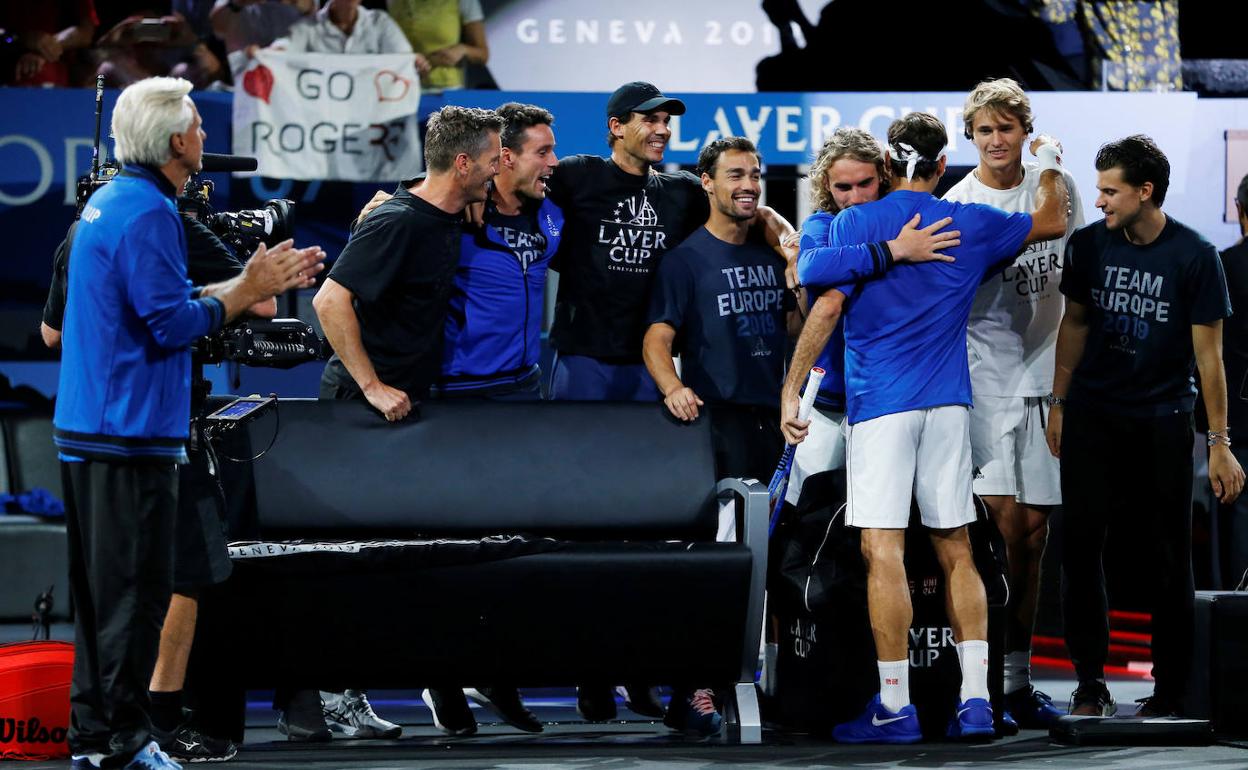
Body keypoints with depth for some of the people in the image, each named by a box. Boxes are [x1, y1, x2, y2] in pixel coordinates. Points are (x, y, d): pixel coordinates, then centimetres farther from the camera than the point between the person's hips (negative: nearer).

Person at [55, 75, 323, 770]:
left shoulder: (111, 201, 16)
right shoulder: (148, 213, -16)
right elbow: (174, 324, -20)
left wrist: (254, 282, 17)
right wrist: (247, 291, -8)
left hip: (91, 426, 10)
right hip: (131, 429, -10)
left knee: (102, 585, 13)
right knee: (137, 587, -6)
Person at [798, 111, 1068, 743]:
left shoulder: (853, 225, -2)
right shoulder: (972, 225, 7)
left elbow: (809, 284, -7)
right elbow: (1053, 222, 22)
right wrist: (1050, 165, 39)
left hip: (880, 403, -4)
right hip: (948, 405, 4)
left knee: (883, 550, -6)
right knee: (955, 551, 9)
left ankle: (895, 706, -10)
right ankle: (975, 699, 4)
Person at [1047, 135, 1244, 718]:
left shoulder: (1193, 256, -10)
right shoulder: (1089, 245, 0)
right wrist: (1059, 402, 9)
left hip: (1161, 420, -3)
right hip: (1093, 415, 3)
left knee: (1167, 556, 0)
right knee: (1080, 541, -6)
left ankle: (1169, 691, 7)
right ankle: (1090, 681, 2)